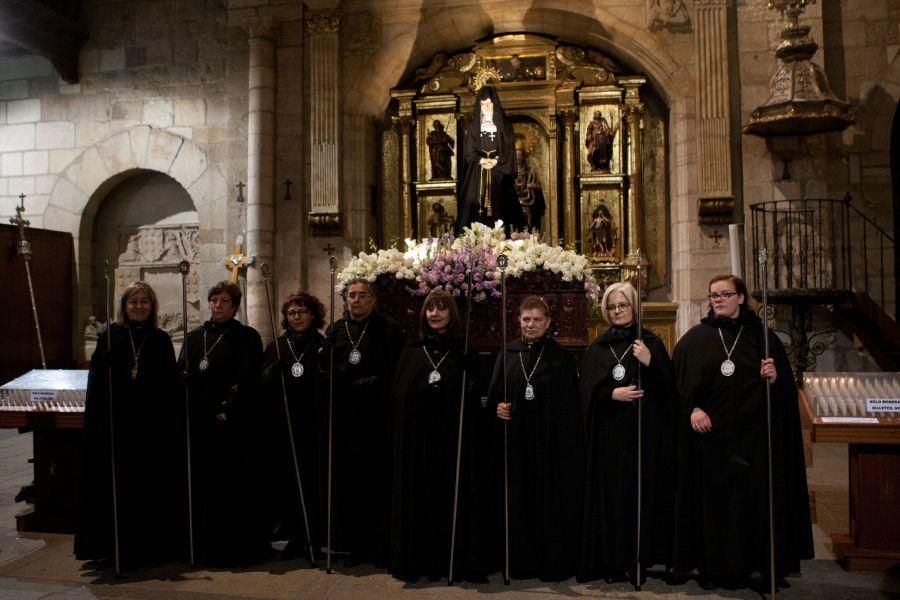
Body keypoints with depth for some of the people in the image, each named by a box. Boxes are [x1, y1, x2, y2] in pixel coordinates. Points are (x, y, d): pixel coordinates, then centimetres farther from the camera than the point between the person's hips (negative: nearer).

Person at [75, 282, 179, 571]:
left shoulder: (161, 340, 8)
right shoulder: (110, 336, 4)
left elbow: (170, 384, 6)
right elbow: (96, 380, 0)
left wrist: (169, 421, -2)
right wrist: (96, 423, -10)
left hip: (152, 425, 1)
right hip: (117, 424, -1)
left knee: (152, 486, 5)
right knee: (117, 486, 3)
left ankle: (153, 545, 16)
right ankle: (116, 547, 16)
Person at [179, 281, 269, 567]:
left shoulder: (248, 338, 0)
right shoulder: (194, 337, 14)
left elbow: (247, 381, -8)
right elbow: (182, 376, 10)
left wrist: (226, 410, -15)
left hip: (237, 425, -4)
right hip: (201, 424, 4)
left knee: (238, 486, 0)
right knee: (205, 486, 5)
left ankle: (240, 548, 9)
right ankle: (207, 548, 17)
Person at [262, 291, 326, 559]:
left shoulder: (324, 346, 3)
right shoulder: (276, 347, 10)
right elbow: (264, 385, 3)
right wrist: (276, 368, -14)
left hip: (314, 425, -2)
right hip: (284, 425, 2)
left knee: (313, 482, 0)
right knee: (289, 480, 3)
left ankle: (315, 539, 13)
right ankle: (296, 538, 16)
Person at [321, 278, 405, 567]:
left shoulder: (389, 329, 1)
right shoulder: (336, 330, 11)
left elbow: (396, 372, -3)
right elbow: (325, 370, 8)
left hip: (377, 416, -3)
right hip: (344, 417, 3)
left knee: (378, 480, 1)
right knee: (348, 480, 5)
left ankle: (380, 545, 13)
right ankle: (354, 544, 16)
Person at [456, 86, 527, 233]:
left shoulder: (504, 124, 9)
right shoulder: (472, 126, 12)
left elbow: (509, 149, 2)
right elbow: (469, 151, 4)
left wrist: (496, 162, -14)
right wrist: (481, 160, -15)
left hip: (498, 174, -1)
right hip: (477, 175, 1)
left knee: (498, 207, -8)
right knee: (477, 207, -6)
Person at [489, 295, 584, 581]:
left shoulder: (561, 356, 0)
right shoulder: (507, 353, 8)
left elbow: (570, 404, -4)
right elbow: (493, 393, 12)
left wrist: (568, 445, -11)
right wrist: (498, 407, -10)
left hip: (551, 442, -3)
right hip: (515, 442, 3)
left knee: (551, 501, 3)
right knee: (518, 501, 7)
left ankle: (554, 563, 16)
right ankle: (521, 561, 20)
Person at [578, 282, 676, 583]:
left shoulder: (651, 342, 6)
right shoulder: (597, 348, 11)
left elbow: (669, 386, -1)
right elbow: (586, 390, 5)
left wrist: (649, 363, -17)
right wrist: (612, 394, -13)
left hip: (645, 431, -1)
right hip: (609, 434, 1)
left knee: (643, 490, -1)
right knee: (610, 494, 1)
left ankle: (642, 557, 11)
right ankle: (613, 560, 10)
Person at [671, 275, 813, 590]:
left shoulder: (763, 337, 7)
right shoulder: (694, 339, 5)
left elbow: (787, 386, 8)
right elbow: (678, 383, 1)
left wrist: (775, 377, -14)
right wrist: (692, 409, -14)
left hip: (754, 437, 1)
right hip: (710, 437, 0)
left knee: (754, 500, 4)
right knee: (713, 501, 4)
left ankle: (759, 563, 20)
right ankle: (714, 567, 16)